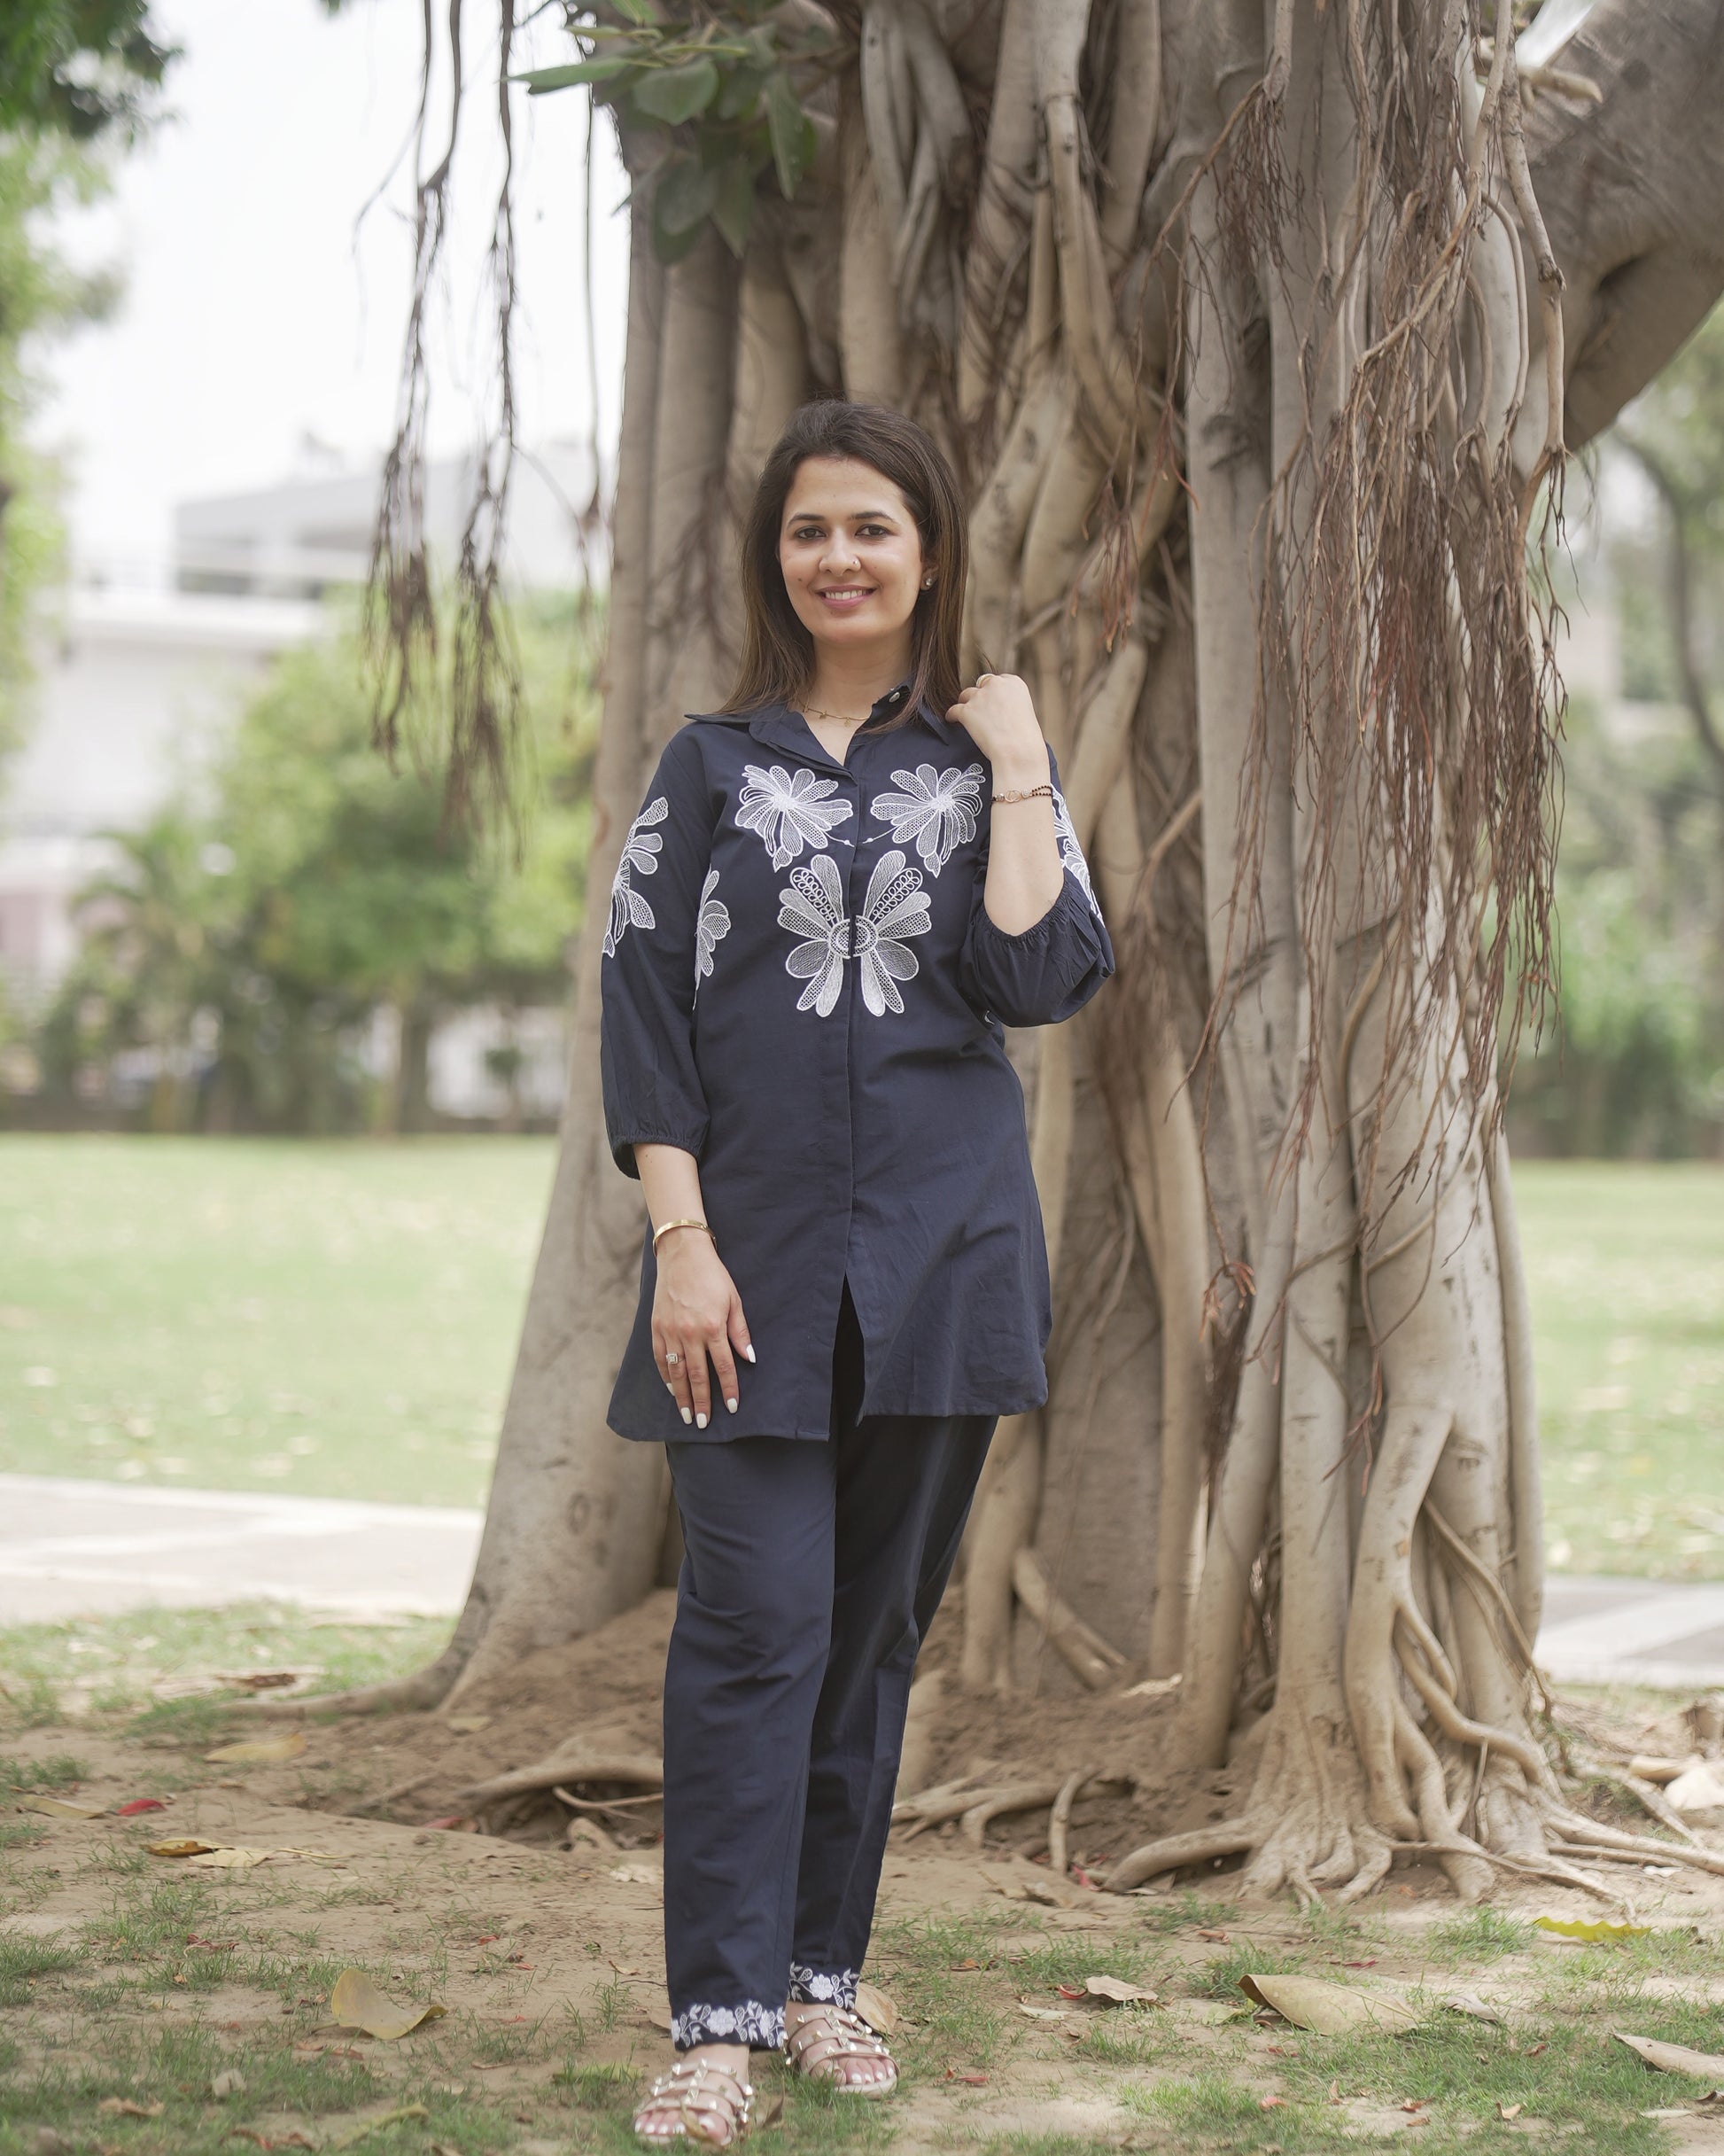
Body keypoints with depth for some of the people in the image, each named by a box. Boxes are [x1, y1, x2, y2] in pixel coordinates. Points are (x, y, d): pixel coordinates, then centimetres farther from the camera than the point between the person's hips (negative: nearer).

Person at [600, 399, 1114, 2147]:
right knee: (757, 1624, -9)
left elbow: (1041, 980, -8)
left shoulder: (985, 765, 8)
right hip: (754, 1255, -1)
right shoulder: (712, 768, 7)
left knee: (875, 1627, 8)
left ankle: (822, 1974, 20)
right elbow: (643, 1007, 1)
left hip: (936, 1260, 2)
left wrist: (1016, 766, -6)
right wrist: (680, 1242, -8)